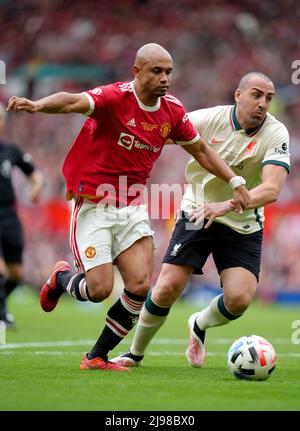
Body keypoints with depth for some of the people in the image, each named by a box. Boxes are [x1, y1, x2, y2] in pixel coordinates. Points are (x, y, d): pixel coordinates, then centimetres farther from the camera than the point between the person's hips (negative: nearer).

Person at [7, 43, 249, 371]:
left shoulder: (173, 111, 3)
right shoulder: (115, 97, -17)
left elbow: (200, 150, 18)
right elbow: (74, 102, -36)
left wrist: (235, 182, 13)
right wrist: (38, 105, -56)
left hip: (132, 208, 6)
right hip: (93, 205, -6)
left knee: (140, 286, -8)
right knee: (100, 289, -10)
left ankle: (97, 357, 10)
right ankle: (61, 278, 27)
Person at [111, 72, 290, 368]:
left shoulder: (276, 134, -16)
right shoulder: (210, 119, -15)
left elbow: (271, 189, -30)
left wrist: (225, 206, -44)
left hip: (243, 227, 0)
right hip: (196, 214, 0)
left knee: (239, 299, -16)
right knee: (166, 289, -11)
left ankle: (199, 325, 20)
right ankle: (135, 354, 15)